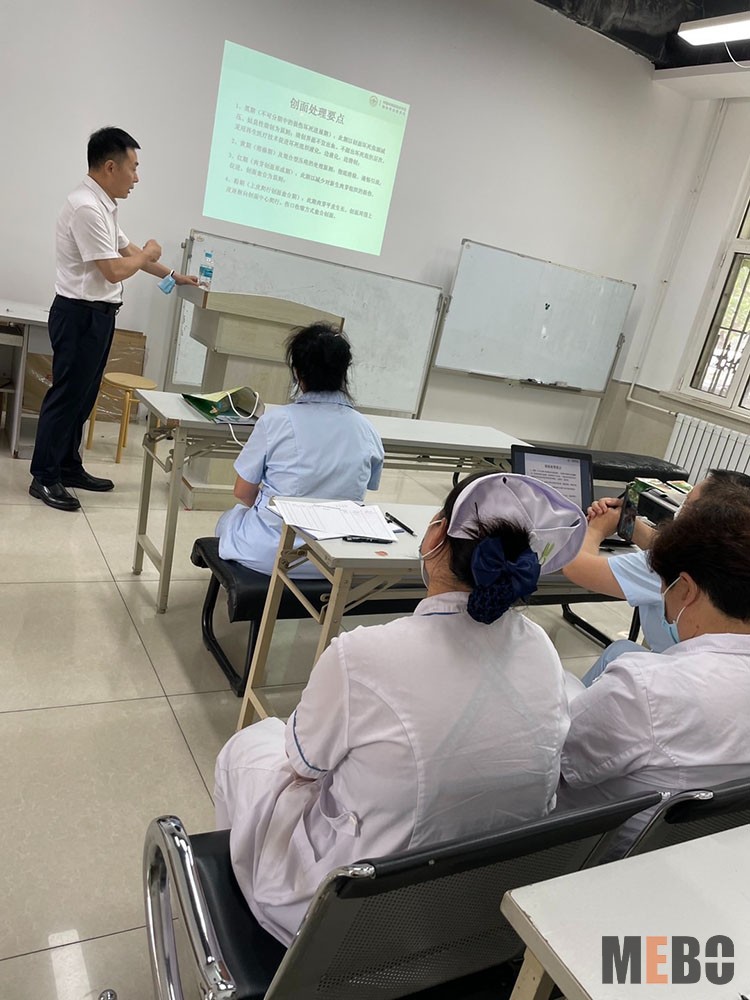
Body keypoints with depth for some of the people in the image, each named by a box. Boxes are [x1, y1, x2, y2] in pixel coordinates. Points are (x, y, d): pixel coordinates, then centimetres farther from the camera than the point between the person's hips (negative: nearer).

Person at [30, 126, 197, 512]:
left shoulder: (102, 205, 12)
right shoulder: (87, 207, -20)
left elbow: (126, 249, 23)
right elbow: (115, 269, -22)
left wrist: (174, 275, 25)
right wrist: (148, 254, -4)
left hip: (96, 315, 10)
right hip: (80, 315, -10)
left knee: (82, 396, 14)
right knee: (66, 395, -3)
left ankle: (68, 467, 25)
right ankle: (44, 478, 7)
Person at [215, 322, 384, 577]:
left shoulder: (276, 420, -15)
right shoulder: (368, 431, -6)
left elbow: (243, 493, -5)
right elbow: (363, 492, 7)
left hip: (268, 553, -4)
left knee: (229, 518, 29)